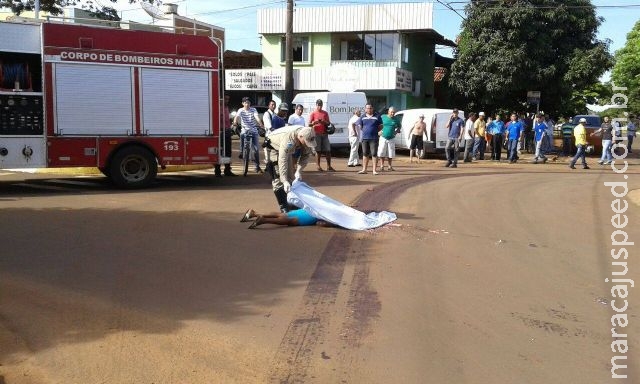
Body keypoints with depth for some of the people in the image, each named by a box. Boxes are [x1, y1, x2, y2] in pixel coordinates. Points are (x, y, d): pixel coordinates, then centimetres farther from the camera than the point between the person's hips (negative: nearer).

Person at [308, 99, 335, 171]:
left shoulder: (325, 113, 12)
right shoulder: (313, 113, 4)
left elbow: (329, 123, 10)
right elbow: (309, 124, -1)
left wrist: (324, 122, -11)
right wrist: (314, 122, -21)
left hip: (324, 134, 3)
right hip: (317, 134, -3)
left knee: (328, 150, 0)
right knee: (318, 151, -1)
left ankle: (329, 166, 5)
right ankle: (318, 167, 4)